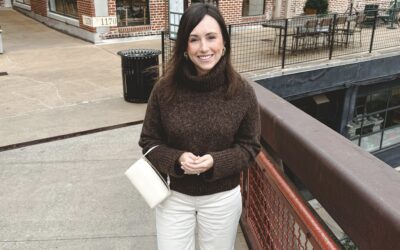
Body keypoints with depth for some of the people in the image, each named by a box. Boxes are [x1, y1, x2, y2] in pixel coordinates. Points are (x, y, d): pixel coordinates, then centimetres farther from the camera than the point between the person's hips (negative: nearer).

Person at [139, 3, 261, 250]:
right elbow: (149, 141, -4)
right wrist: (177, 159, -22)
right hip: (174, 196, 0)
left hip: (222, 199, 0)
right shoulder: (165, 89, -14)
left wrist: (215, 162, -22)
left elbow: (250, 146, -5)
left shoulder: (242, 92, -14)